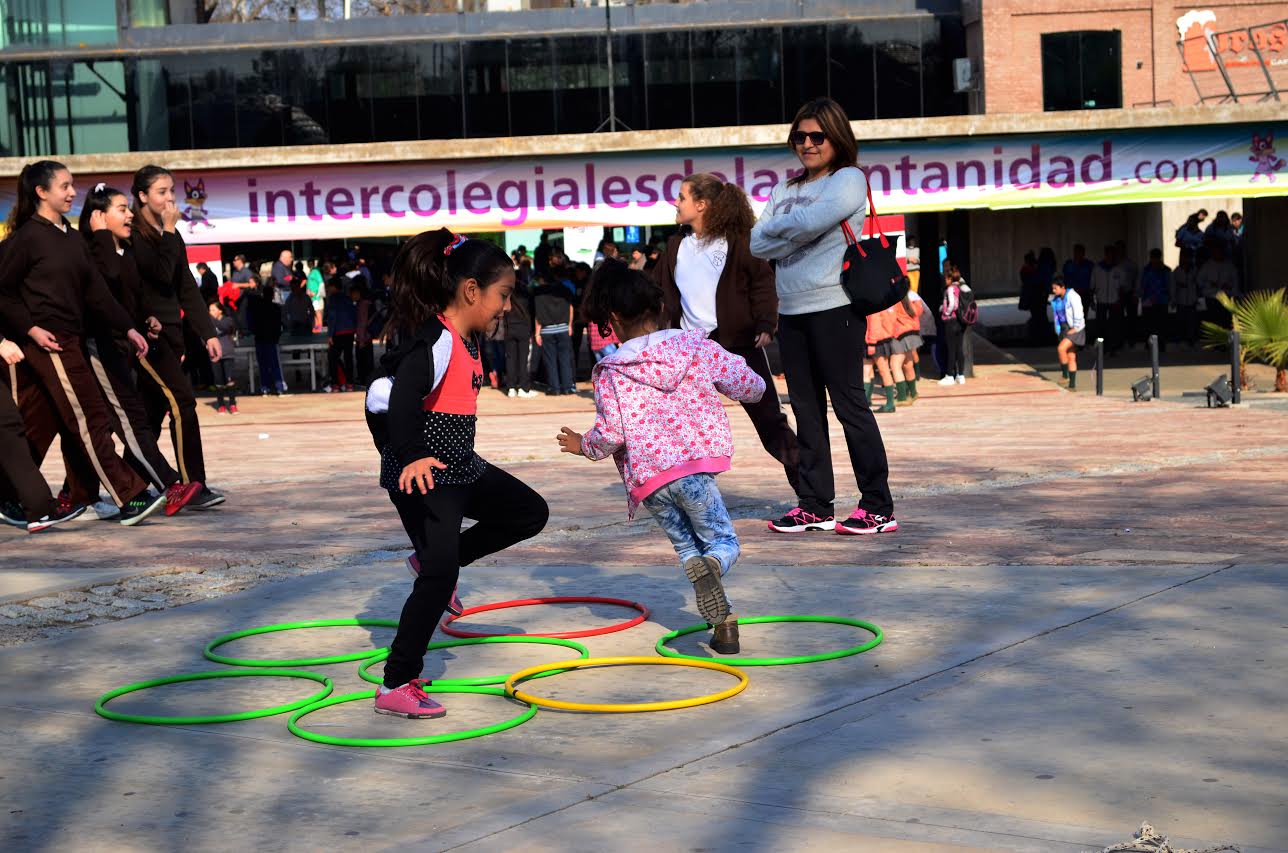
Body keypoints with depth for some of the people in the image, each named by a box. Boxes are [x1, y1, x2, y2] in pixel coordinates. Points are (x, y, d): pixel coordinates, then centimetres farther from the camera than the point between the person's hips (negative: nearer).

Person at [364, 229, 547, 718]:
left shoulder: (468, 341, 10)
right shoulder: (435, 341, -20)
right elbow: (398, 399, -32)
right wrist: (410, 457, -40)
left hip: (459, 467, 10)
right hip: (421, 476, -10)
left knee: (529, 512, 15)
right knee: (439, 576, -12)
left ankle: (441, 558, 21)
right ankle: (396, 687, -5)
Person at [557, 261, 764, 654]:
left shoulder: (611, 373, 1)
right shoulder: (699, 348, 7)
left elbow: (610, 435, -5)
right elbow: (751, 387, 12)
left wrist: (583, 445, 16)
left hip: (646, 474, 0)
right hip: (695, 463, 0)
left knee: (687, 547, 16)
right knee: (723, 541, 12)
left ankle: (721, 622, -10)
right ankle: (713, 564, -27)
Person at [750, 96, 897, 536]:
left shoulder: (849, 180, -4)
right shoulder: (786, 190, 17)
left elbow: (809, 222, -21)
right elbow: (757, 243, 5)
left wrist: (776, 227, -2)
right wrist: (797, 232, -9)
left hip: (834, 308, -7)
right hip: (791, 311, 7)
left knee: (849, 404, -6)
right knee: (806, 411, 9)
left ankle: (879, 506, -1)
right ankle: (815, 505, 14)